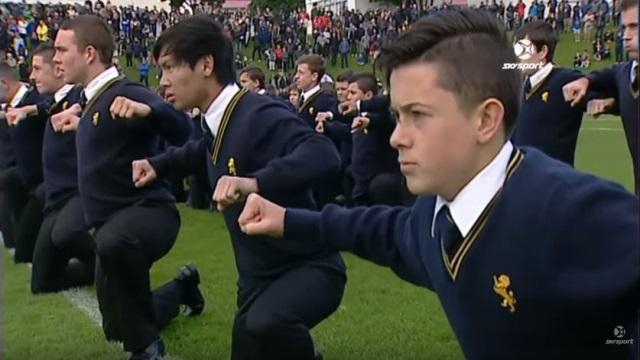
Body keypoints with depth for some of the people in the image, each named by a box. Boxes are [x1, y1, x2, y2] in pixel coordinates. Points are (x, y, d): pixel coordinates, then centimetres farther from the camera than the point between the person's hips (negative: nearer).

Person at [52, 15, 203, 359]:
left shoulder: (126, 92, -17)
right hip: (112, 223, 9)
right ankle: (182, 287, 44)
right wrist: (81, 127, 27)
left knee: (114, 241, -45)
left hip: (147, 212, -9)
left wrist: (147, 110, -46)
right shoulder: (91, 97, 9)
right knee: (119, 326, 19)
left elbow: (185, 132, -32)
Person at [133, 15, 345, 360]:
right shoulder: (217, 121, 3)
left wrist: (254, 183, -51)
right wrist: (158, 164, 15)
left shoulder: (260, 114, -24)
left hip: (308, 266, -9)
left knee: (264, 325, -38)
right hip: (258, 275, 9)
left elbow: (324, 155, -40)